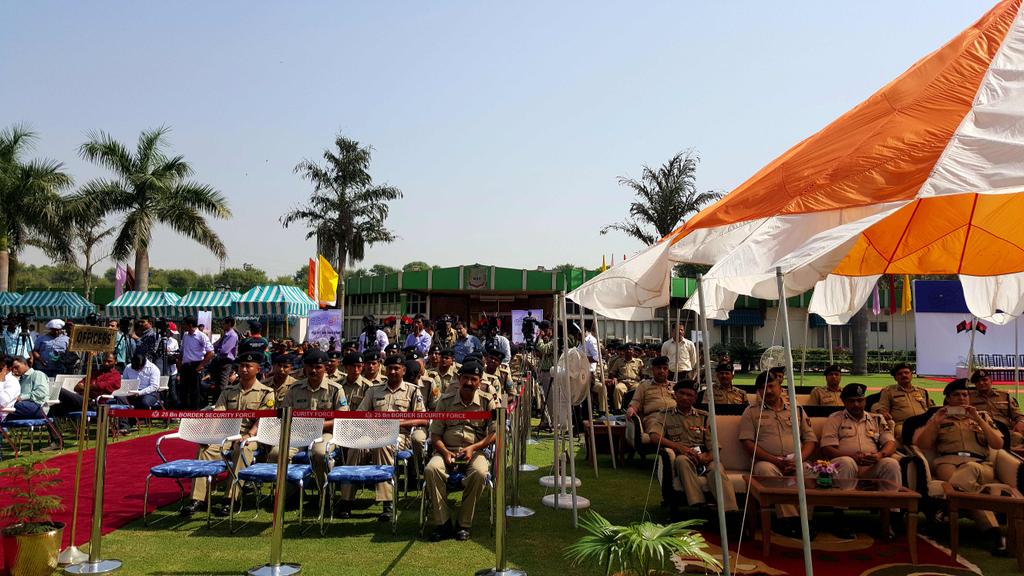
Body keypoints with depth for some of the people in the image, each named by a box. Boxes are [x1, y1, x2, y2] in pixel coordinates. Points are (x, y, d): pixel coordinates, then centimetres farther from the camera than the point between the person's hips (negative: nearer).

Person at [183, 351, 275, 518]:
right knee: (206, 449, -26)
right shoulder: (228, 391, 18)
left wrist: (249, 435, -24)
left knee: (241, 449, -37)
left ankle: (229, 500, -37)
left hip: (251, 437, -4)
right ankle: (198, 498, -27)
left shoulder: (266, 393, 6)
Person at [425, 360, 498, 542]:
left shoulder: (487, 402, 6)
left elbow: (495, 433, 1)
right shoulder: (445, 401, 9)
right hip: (447, 450, 1)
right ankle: (442, 523, -20)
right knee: (431, 469, -30)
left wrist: (473, 448, -13)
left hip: (476, 451, -1)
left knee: (479, 472, -35)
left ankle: (464, 525, -18)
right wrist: (445, 452, -12)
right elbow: (435, 434, 8)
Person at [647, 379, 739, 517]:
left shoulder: (703, 417, 20)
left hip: (703, 460, 2)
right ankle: (699, 506, -45)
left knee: (717, 467, -31)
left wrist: (707, 457, -13)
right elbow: (654, 437, -5)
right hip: (679, 458, -2)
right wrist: (679, 447, -19)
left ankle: (730, 511, -48)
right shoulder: (664, 415, 14)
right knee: (682, 459, -36)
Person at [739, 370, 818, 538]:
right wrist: (773, 459, -12)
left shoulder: (797, 411, 22)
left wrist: (798, 460, -8)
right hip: (768, 461, -1)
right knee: (764, 468, -36)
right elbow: (747, 442, 2)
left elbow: (811, 440, 13)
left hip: (797, 463, 2)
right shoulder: (751, 412, 14)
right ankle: (790, 519, -37)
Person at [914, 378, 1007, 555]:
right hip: (948, 462, -1)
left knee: (970, 469, -42)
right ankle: (993, 531, -41)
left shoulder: (982, 416, 26)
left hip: (980, 465, 1)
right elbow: (921, 444, 11)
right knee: (969, 484, -39)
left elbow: (998, 444, 10)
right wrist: (934, 423, -2)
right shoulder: (939, 417, 22)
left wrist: (978, 420, 1)